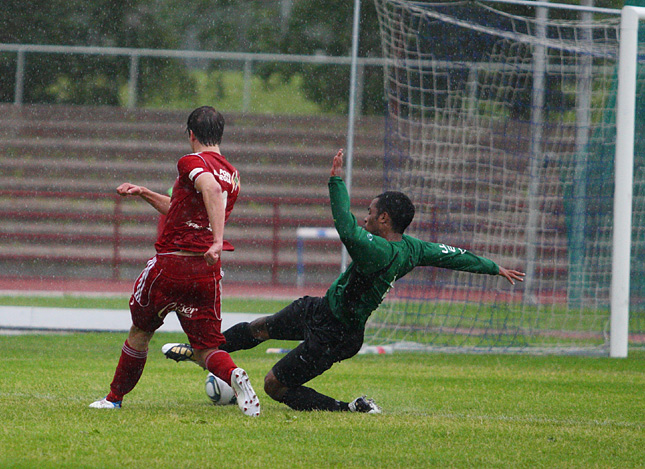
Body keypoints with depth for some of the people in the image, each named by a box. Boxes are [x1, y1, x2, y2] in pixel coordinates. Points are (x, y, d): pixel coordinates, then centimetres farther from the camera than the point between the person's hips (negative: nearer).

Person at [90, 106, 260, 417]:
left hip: (170, 264, -5)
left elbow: (211, 188, -30)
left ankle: (114, 398, 30)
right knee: (206, 348, 5)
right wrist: (145, 194, 31)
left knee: (140, 331, 18)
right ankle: (234, 376, -28)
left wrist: (217, 240, -39)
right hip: (207, 273, 5)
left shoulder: (191, 162, -7)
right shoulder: (232, 175, 16)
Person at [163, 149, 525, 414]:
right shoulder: (412, 248, -6)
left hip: (332, 336, -10)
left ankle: (351, 409, -4)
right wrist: (494, 267, 19)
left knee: (276, 386, -1)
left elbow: (347, 230, -48)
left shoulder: (380, 252, -34)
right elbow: (451, 254, 6)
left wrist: (337, 181, -43)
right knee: (261, 327, 21)